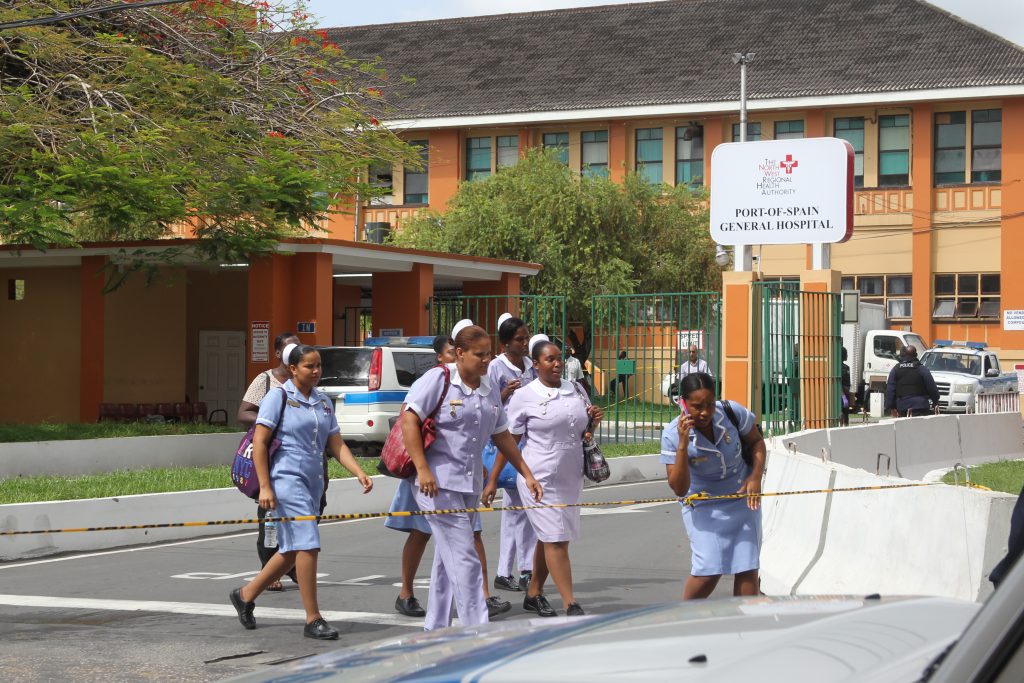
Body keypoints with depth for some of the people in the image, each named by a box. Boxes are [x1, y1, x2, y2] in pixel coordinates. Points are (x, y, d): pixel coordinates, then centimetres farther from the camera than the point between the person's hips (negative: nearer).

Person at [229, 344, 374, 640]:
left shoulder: (323, 403, 14)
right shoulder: (278, 397, -5)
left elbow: (336, 445, 12)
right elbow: (259, 442, -8)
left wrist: (359, 472, -4)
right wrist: (264, 486, -15)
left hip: (312, 482, 8)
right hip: (287, 479, -8)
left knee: (292, 551, 13)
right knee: (307, 545, -13)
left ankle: (246, 595, 30)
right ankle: (313, 620, -8)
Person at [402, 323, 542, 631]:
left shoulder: (489, 391, 14)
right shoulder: (437, 379, -7)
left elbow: (502, 436, 23)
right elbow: (408, 421, -13)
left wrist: (527, 475, 20)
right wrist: (422, 469, -20)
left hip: (470, 484, 8)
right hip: (438, 483, -8)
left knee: (448, 560, 13)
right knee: (464, 558, -12)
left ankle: (435, 629, 22)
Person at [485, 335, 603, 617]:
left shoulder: (576, 390, 9)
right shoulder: (525, 396, -7)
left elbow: (585, 431, 22)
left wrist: (594, 420, -2)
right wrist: (493, 480, -5)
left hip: (571, 477, 6)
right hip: (540, 478, -6)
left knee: (549, 538, 13)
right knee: (556, 540, -9)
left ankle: (534, 593, 28)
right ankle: (571, 605, -11)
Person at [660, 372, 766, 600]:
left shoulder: (733, 412, -18)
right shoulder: (672, 435, -22)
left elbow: (756, 441, 3)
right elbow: (679, 489, -25)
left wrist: (755, 476, -13)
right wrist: (683, 445, -35)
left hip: (742, 498, 3)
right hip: (704, 506, -3)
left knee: (748, 567, 0)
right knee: (709, 569, -13)